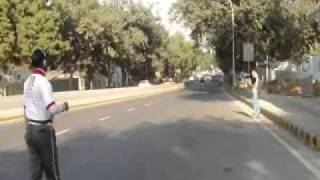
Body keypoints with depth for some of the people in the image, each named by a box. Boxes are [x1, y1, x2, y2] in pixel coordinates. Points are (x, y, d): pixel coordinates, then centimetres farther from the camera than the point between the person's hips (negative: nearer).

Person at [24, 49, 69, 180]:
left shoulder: (27, 82, 8)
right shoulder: (43, 82, -16)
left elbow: (26, 108, 14)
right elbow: (51, 109, -26)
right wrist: (63, 107, -7)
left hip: (30, 130, 7)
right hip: (43, 130, -7)